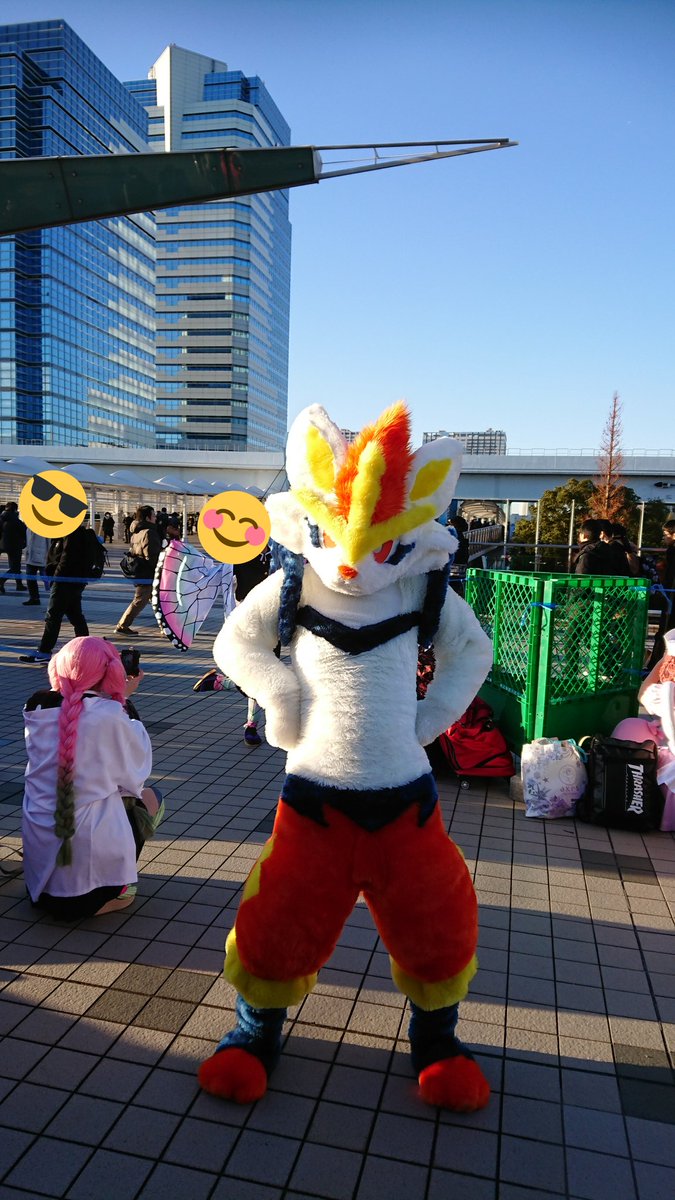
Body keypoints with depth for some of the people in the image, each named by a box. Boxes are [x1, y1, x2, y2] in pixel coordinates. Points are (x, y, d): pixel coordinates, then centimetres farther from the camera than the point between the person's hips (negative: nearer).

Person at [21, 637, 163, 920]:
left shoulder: (36, 708, 0)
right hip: (92, 858, -5)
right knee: (150, 797, 20)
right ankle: (113, 891, 8)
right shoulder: (109, 714, -15)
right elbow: (136, 767, -2)